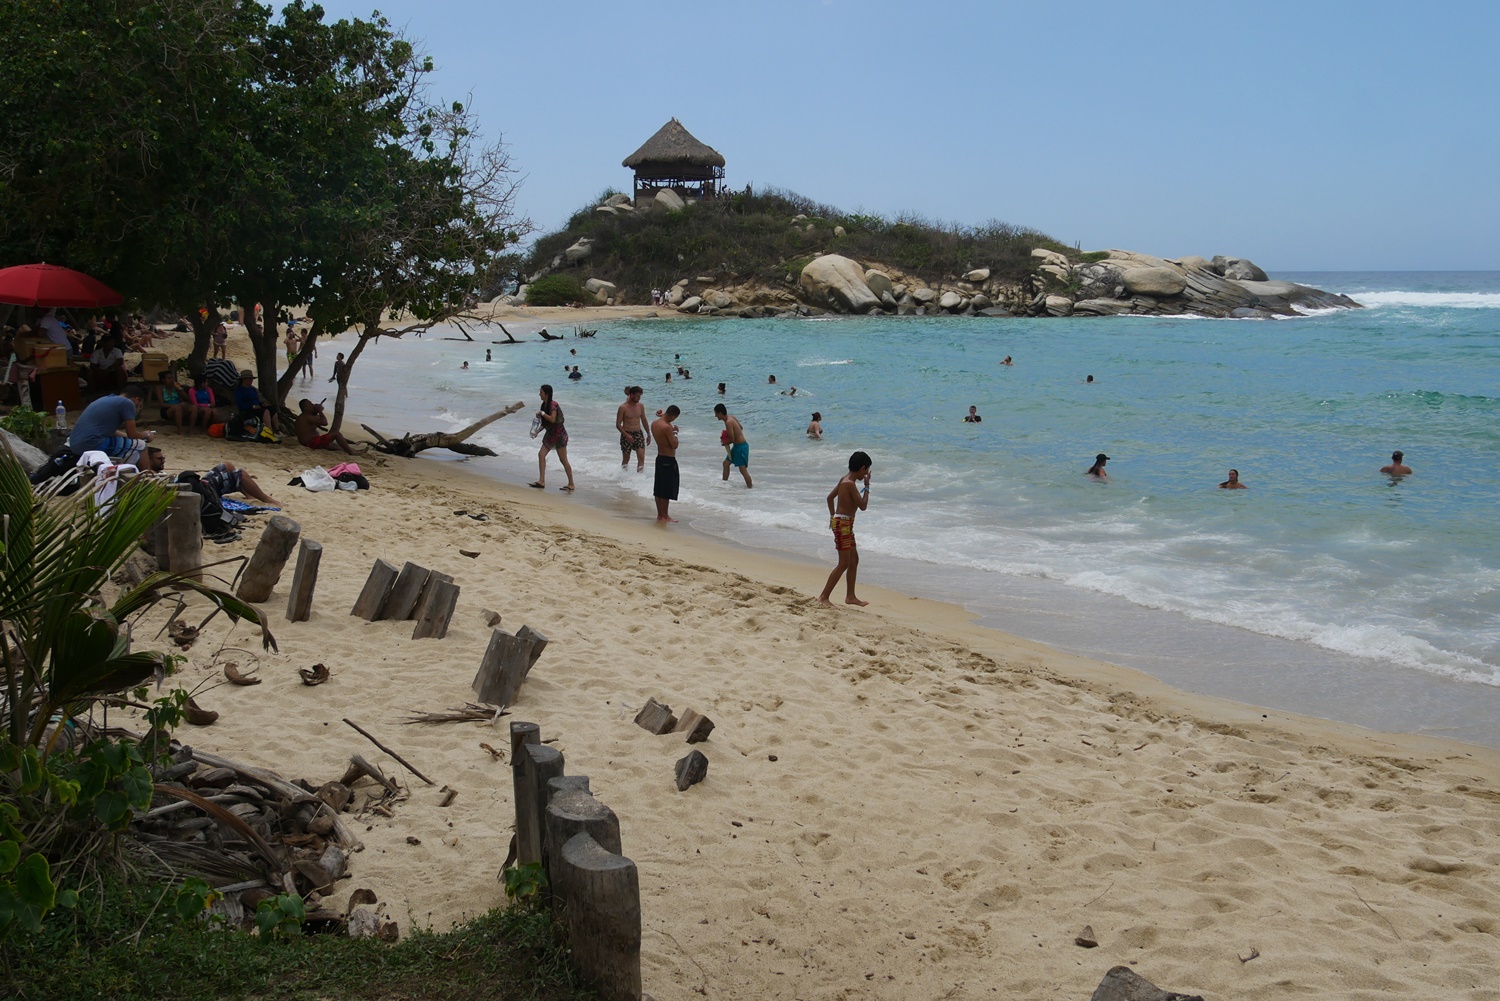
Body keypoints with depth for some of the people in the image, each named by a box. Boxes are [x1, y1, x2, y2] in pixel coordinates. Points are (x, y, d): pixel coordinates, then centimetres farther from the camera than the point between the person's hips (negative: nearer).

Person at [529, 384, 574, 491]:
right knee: (541, 454, -2)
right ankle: (541, 481, -3)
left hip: (559, 433, -9)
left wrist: (542, 413, -19)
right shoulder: (544, 405, 10)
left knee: (563, 460, -4)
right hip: (550, 433, 9)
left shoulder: (553, 404, -17)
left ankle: (571, 484, 4)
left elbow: (552, 419, -28)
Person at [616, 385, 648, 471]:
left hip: (638, 433, 3)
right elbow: (618, 425, -11)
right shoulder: (623, 408, -11)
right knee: (626, 459, 8)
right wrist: (627, 435, -23)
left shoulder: (640, 406, 4)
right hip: (626, 434, -3)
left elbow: (644, 420, 17)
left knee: (641, 457, -12)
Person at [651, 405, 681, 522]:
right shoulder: (667, 427, -23)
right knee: (667, 491, 0)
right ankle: (664, 516, 6)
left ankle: (660, 514, 21)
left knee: (659, 489, 14)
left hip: (659, 458, 9)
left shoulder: (654, 423, 3)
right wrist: (675, 432, -5)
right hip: (669, 460, -9)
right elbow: (674, 445, -19)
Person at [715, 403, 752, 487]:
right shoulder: (731, 417, 5)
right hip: (737, 446, 10)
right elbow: (741, 427, 20)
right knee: (726, 463, 19)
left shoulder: (728, 422, -23)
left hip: (741, 447, -10)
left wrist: (725, 442, -2)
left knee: (743, 470, -9)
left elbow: (732, 440, -23)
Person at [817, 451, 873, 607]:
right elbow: (863, 506, -19)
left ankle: (850, 596, 24)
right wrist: (867, 487, -8)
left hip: (845, 523, 10)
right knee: (844, 563, -7)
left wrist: (832, 516, 24)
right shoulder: (850, 484, -20)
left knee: (854, 559, 17)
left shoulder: (844, 479, 9)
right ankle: (824, 597, -5)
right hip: (843, 524, -10)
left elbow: (830, 497, 19)